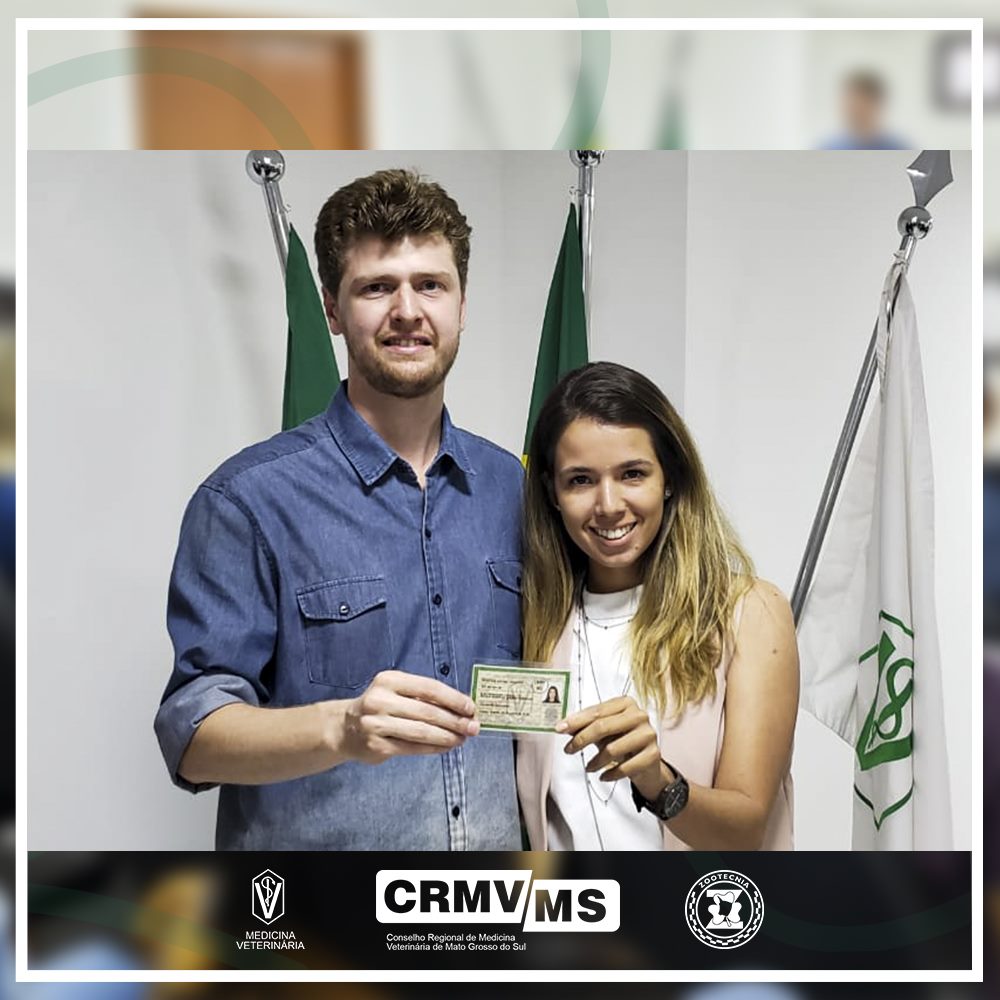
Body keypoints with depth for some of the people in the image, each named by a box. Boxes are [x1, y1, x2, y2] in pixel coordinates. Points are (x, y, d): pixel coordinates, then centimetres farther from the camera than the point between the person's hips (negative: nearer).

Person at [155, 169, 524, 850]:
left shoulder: (510, 488, 3)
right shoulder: (248, 499, -13)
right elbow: (193, 735, -18)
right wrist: (342, 730, -34)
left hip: (495, 857, 5)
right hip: (314, 849, -4)